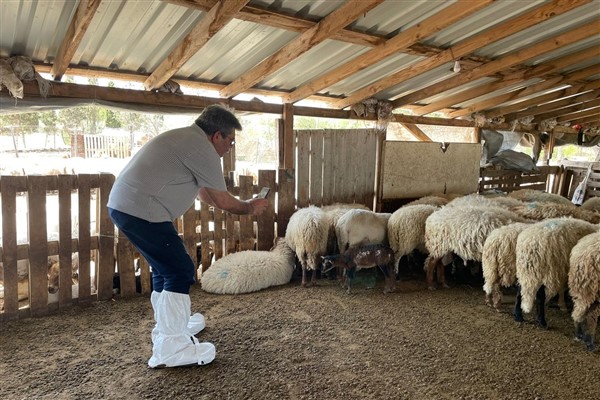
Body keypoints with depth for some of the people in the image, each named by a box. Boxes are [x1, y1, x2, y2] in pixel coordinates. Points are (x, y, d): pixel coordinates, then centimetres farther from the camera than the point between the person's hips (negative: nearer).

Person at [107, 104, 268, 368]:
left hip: (124, 205, 11)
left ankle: (168, 326, 35)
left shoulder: (187, 139, 20)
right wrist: (250, 208, 12)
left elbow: (205, 193, 27)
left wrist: (243, 207, 30)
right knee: (180, 272, -5)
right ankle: (171, 349, 1)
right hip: (142, 211, -11)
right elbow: (222, 201, -6)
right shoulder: (201, 148, -12)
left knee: (166, 269, 20)